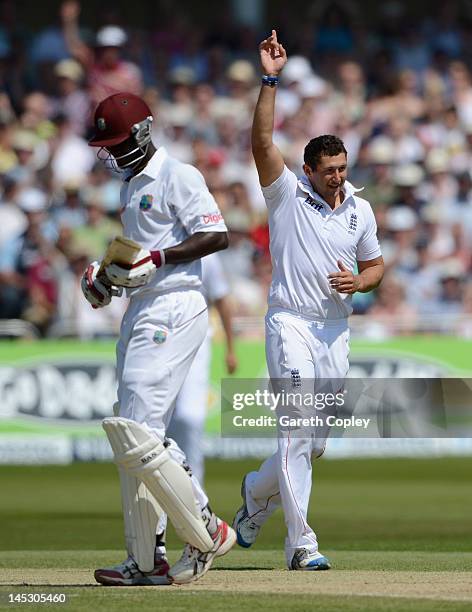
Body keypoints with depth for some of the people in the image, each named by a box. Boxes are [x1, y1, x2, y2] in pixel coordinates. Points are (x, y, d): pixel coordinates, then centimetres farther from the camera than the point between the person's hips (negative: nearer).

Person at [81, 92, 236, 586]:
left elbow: (216, 236, -17)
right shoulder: (133, 184, 20)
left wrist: (156, 260, -24)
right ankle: (146, 561, 10)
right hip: (141, 311, 10)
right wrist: (109, 273, 11)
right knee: (133, 436, 7)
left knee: (136, 435, -16)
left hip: (173, 310, -10)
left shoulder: (177, 176, -9)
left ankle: (206, 533, -6)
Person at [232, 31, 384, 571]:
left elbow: (375, 264, 20)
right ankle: (301, 543, -15)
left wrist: (357, 281, -4)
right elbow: (261, 141, -17)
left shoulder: (360, 211, 9)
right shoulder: (287, 194, -4)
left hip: (336, 329, 5)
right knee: (297, 432, -14)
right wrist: (270, 80, -24)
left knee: (316, 443, 11)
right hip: (291, 323, -5)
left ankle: (258, 493, 38)